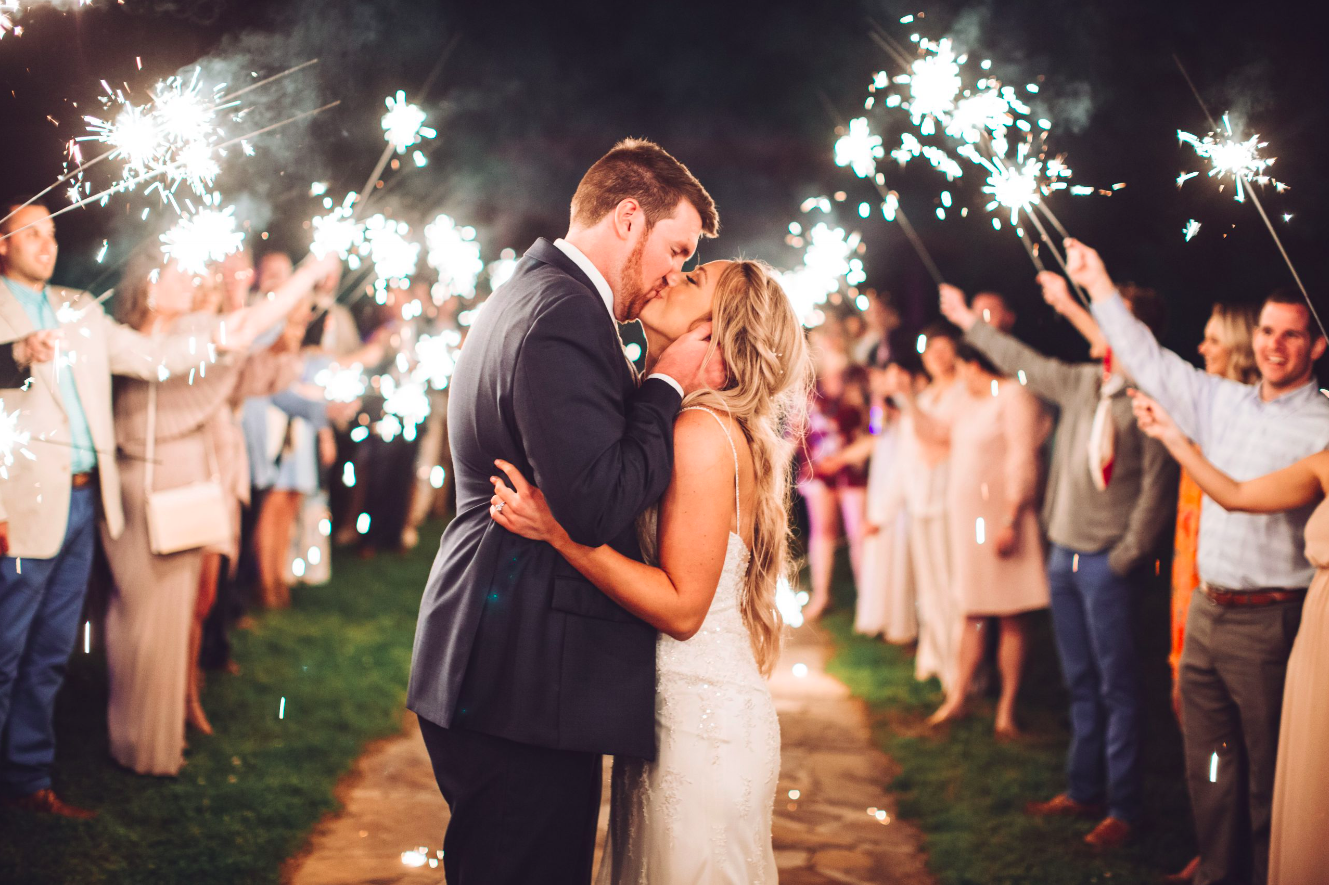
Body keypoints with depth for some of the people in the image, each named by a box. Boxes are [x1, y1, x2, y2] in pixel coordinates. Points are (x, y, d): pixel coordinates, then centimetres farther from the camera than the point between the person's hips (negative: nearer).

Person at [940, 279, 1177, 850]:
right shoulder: (1080, 382, 8)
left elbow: (1156, 488, -14)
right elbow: (1024, 363, 25)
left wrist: (1124, 558, -10)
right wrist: (967, 321, 34)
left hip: (1106, 561, -7)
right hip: (1064, 551, 7)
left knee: (1116, 688, 0)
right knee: (1080, 684, 15)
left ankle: (1122, 809, 8)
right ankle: (1082, 792, 25)